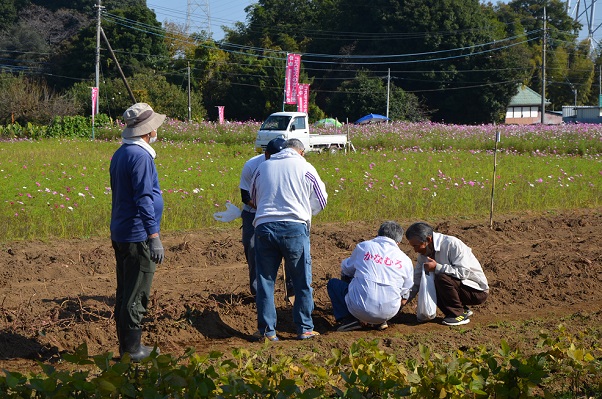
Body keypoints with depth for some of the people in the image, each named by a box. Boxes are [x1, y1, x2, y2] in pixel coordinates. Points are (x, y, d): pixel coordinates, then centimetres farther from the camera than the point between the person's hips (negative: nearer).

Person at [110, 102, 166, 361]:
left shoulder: (120, 154, 13)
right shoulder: (140, 156, -17)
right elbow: (144, 199, -22)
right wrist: (154, 237, -21)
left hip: (120, 234, 10)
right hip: (137, 237, -10)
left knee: (124, 292, 14)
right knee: (136, 295, -4)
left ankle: (125, 346, 20)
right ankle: (132, 349, 1)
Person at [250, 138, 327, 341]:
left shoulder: (263, 167, 12)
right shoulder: (306, 168, 4)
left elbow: (254, 197, 25)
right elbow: (319, 202, 12)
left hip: (264, 227, 2)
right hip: (295, 228, -2)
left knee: (265, 280, 10)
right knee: (302, 282, 9)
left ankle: (267, 329, 11)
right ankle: (304, 328, 12)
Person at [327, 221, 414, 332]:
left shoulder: (363, 246, 8)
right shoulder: (405, 260, 11)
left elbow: (346, 269, 24)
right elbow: (404, 296, 19)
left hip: (360, 309, -3)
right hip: (389, 313, 3)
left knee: (333, 283, 23)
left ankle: (347, 319, 2)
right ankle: (380, 322, 13)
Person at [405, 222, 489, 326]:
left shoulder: (452, 244, -22)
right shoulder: (424, 253, 2)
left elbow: (464, 272, -29)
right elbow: (416, 280, 4)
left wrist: (437, 267, -30)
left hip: (477, 291, -8)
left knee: (442, 278, -29)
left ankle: (459, 314, -13)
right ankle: (463, 310, 4)